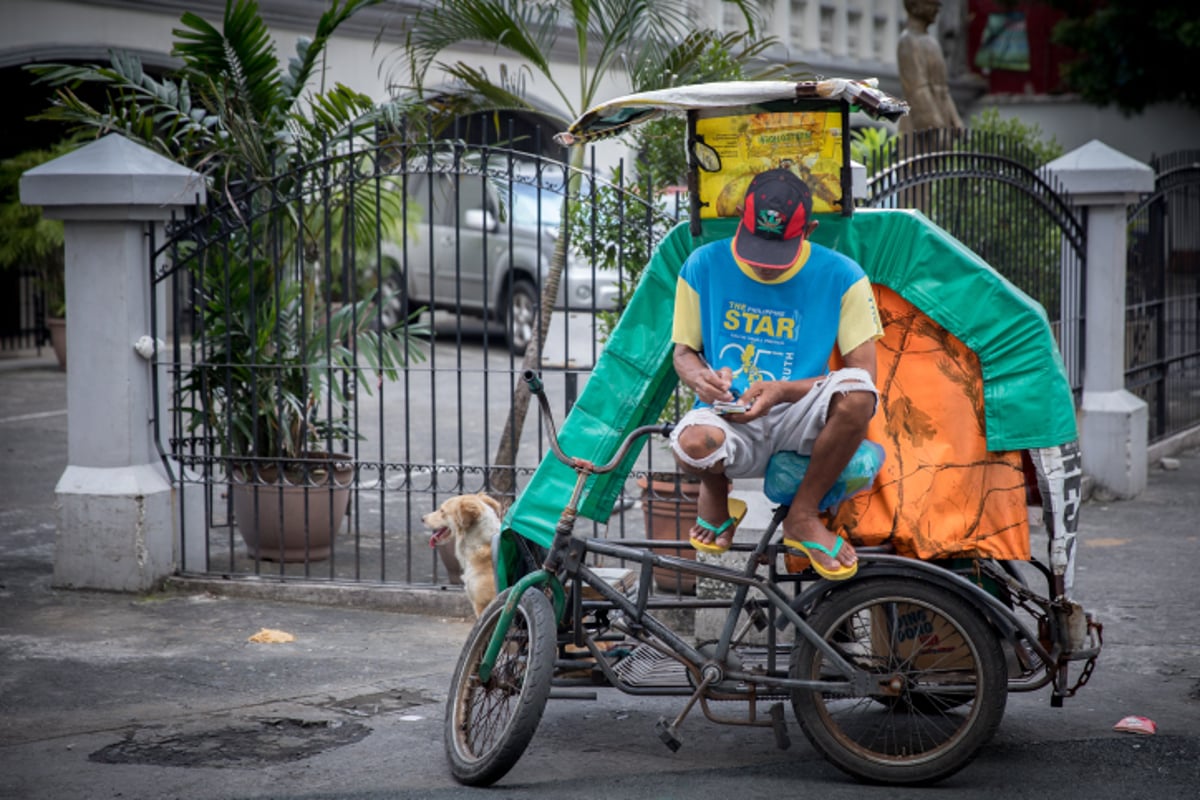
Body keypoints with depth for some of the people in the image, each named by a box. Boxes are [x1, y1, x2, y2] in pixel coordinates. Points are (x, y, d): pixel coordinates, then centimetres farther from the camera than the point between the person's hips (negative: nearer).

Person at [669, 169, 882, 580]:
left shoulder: (841, 276, -5)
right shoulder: (704, 266, -1)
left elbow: (862, 374, -7)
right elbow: (684, 352, 9)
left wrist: (783, 392, -21)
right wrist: (700, 378, -17)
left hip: (799, 419, 0)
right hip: (730, 419, 0)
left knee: (857, 393, -34)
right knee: (693, 445, -38)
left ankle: (803, 515, -8)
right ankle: (716, 491, 5)